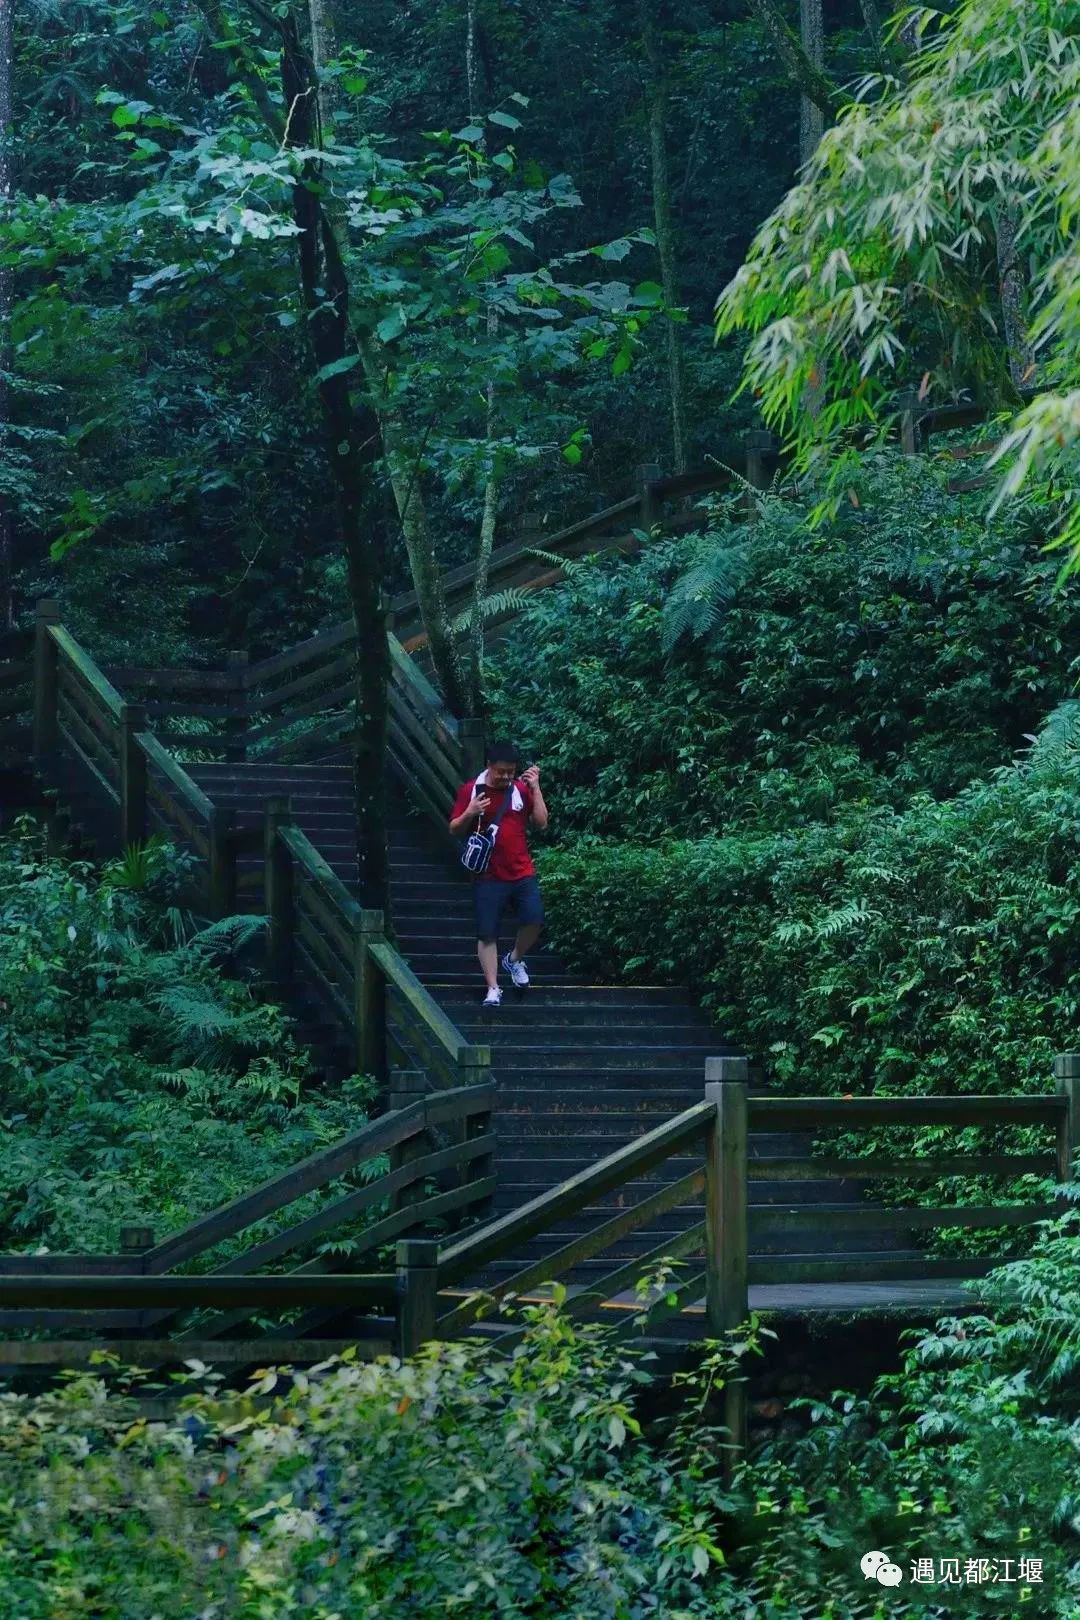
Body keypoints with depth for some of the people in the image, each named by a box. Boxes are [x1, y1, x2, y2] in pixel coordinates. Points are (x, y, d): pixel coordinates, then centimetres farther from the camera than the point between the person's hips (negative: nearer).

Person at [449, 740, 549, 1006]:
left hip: (522, 873, 2)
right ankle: (493, 989, 6)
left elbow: (541, 822, 0)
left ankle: (514, 959, 17)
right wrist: (469, 813, -19)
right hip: (489, 877, -2)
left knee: (534, 920, -12)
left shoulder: (521, 789, 5)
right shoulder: (470, 790, -1)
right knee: (487, 934, -2)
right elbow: (455, 830, 1)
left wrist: (535, 788, -6)